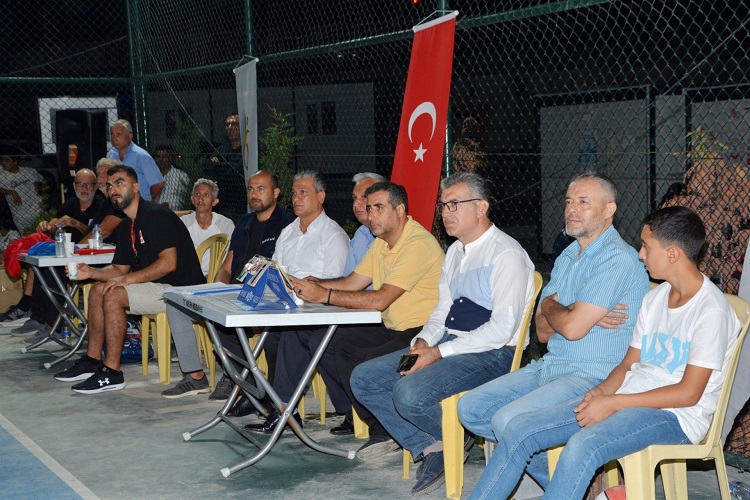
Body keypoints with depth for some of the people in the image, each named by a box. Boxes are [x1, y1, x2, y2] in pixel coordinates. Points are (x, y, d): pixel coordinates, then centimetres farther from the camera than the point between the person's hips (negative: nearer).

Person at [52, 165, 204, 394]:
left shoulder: (157, 215, -15)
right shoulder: (125, 227, 14)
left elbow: (169, 263, -24)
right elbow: (119, 269, 17)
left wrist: (127, 279, -22)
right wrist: (91, 272, -2)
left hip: (179, 287, -10)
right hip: (156, 286, 10)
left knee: (114, 296, -22)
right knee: (98, 290, 8)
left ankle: (112, 373, -16)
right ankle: (92, 360, 10)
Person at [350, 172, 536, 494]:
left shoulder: (506, 254, -12)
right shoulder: (455, 252, 17)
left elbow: (502, 328, -19)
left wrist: (439, 353, -21)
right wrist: (423, 342, -2)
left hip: (491, 354, -9)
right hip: (447, 344, 9)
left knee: (410, 392, -31)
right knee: (364, 378, -2)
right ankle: (430, 447, -2)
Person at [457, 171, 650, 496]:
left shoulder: (618, 259, -14)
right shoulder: (567, 257, 16)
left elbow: (573, 328, -20)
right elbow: (543, 331, 11)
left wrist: (550, 307, 2)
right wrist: (574, 312, -9)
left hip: (594, 376, -10)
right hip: (550, 367, 10)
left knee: (508, 420, -28)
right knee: (470, 407, 0)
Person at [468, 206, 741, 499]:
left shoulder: (711, 311, -13)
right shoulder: (655, 297, 13)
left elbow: (689, 393, -16)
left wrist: (614, 403, -17)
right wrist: (602, 391, -7)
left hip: (676, 415, -8)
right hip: (629, 397, 8)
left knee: (582, 446, -35)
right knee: (518, 432, -7)